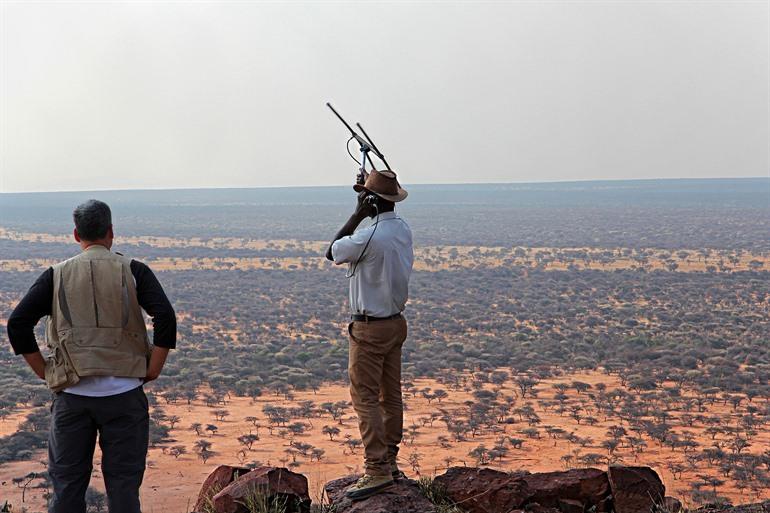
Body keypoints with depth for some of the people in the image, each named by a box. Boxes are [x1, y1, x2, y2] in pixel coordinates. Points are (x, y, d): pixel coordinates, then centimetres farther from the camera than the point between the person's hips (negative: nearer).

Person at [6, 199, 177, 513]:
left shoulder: (57, 276, 5)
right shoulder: (133, 271, 2)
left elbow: (17, 324, -3)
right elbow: (166, 317, -11)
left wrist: (45, 372, 3)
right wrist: (153, 371, -3)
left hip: (72, 394, 1)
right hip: (124, 394, -1)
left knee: (67, 485, 11)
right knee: (123, 485, 7)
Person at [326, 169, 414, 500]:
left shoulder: (368, 237, -23)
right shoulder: (403, 229, 3)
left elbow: (332, 252, -7)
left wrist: (357, 215, -8)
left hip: (370, 328, -9)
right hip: (396, 323, 9)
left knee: (365, 398, -5)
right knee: (390, 395, 14)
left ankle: (377, 470, -8)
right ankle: (389, 461, 23)